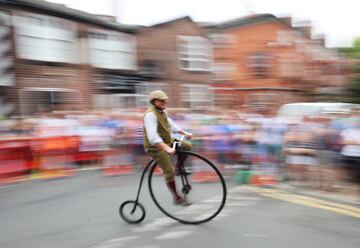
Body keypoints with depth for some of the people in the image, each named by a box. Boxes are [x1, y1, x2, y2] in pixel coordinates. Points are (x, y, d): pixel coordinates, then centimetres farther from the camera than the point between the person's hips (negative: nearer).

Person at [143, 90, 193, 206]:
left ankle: (178, 169, 9)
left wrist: (185, 133, 9)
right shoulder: (150, 114, -22)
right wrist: (167, 148, -41)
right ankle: (177, 198, 6)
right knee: (169, 172, -8)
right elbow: (152, 136, -33)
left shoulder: (162, 112, 9)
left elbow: (171, 125, 19)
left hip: (167, 141, 9)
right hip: (156, 146, -9)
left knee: (187, 146, -6)